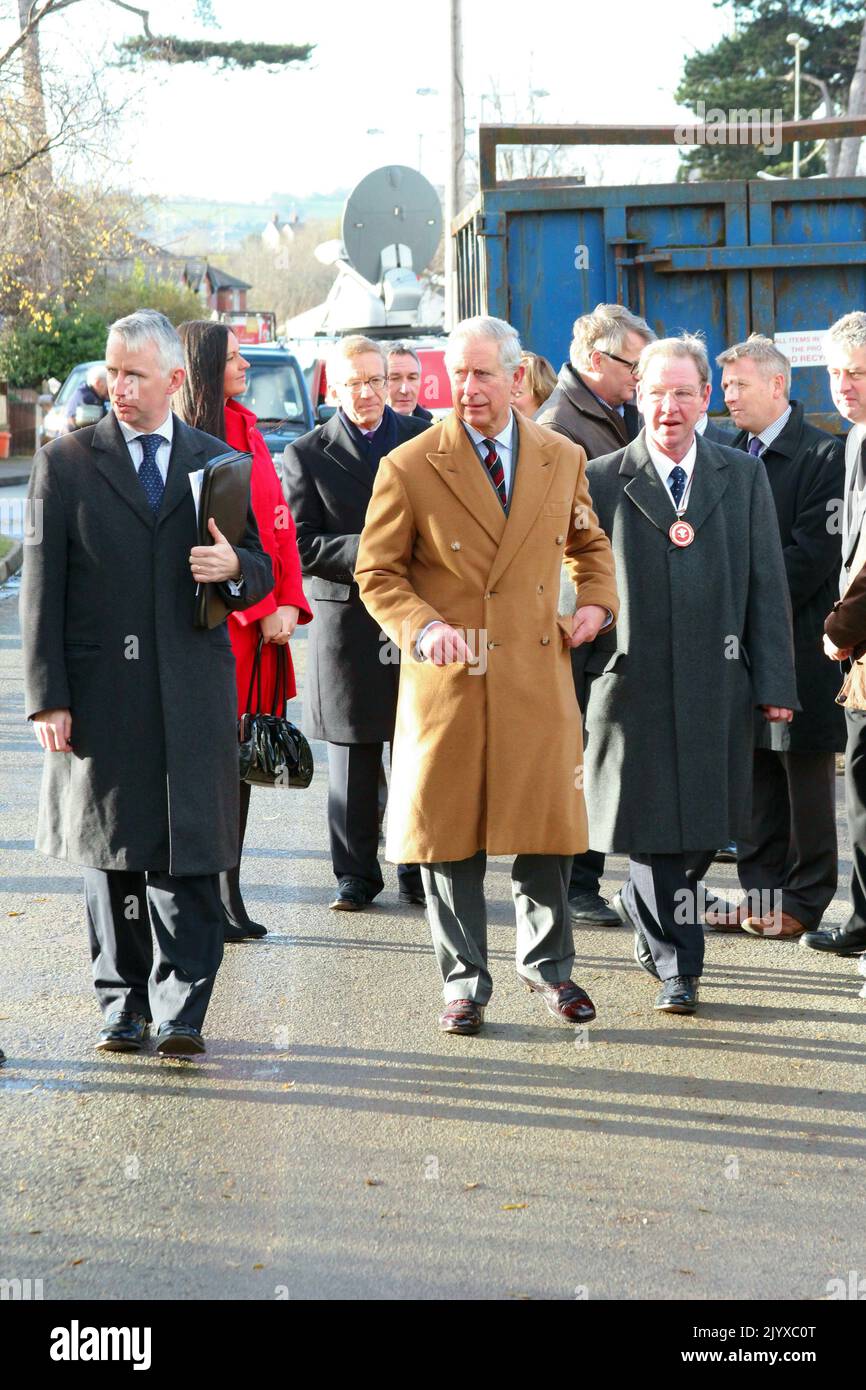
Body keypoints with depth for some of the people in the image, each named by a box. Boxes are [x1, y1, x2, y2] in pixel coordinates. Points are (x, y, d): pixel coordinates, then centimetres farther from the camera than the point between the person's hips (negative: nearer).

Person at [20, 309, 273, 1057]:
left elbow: (261, 573, 15)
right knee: (112, 854, 7)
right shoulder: (66, 462, 4)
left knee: (189, 855, -2)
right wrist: (48, 698, -6)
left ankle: (181, 1009, 5)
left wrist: (235, 568, -10)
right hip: (102, 694, 0)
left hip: (192, 693, 1)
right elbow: (42, 589, 1)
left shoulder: (218, 462, 10)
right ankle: (123, 1004, 17)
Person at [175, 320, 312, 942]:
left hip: (264, 629, 7)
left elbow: (281, 524, 12)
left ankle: (229, 895, 16)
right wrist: (260, 609, -15)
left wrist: (289, 603, 1)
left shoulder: (248, 431, 15)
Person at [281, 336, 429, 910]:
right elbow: (303, 546, -5)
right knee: (353, 758, 5)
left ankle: (416, 869, 15)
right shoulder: (308, 455, 2)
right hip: (347, 620, -1)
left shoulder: (426, 439, 8)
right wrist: (365, 553, -17)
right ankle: (356, 873, 16)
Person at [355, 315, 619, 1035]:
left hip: (539, 676, 2)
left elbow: (588, 542, 24)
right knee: (451, 837, 4)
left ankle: (547, 963, 27)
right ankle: (464, 982, 18)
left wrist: (597, 600, 7)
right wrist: (423, 626, -16)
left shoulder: (563, 459, 7)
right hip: (449, 680, -2)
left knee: (547, 827, 6)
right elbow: (377, 572, 0)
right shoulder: (409, 468, -4)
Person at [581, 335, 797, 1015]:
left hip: (719, 685, 2)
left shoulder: (744, 477, 8)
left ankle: (645, 907, 35)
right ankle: (679, 964, 11)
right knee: (655, 826, -1)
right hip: (635, 683, -2)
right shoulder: (602, 481, 2)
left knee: (703, 828, 8)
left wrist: (775, 682, 1)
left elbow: (768, 585, 7)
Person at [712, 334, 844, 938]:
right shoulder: (733, 454, 12)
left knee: (805, 774, 2)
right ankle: (762, 893, 17)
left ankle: (803, 900, 9)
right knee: (754, 774, 10)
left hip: (799, 639, -6)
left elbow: (815, 552, -14)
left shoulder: (823, 454, -8)